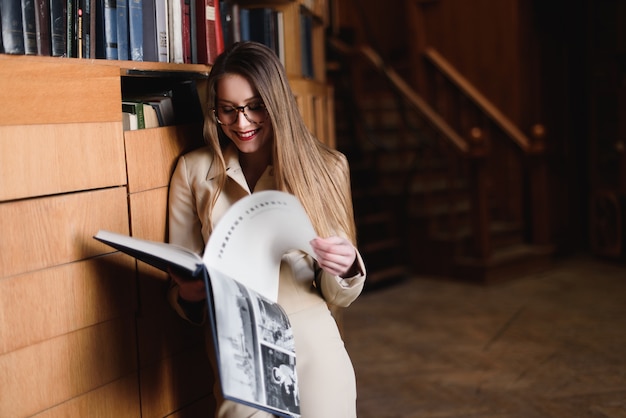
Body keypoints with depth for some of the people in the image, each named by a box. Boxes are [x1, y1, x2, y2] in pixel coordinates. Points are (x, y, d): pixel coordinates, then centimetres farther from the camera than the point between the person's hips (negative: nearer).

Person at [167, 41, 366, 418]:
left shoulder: (325, 167, 6)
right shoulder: (193, 170, 7)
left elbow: (338, 297, 8)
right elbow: (181, 283, 11)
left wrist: (345, 268, -11)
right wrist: (188, 294, -10)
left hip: (312, 342, 0)